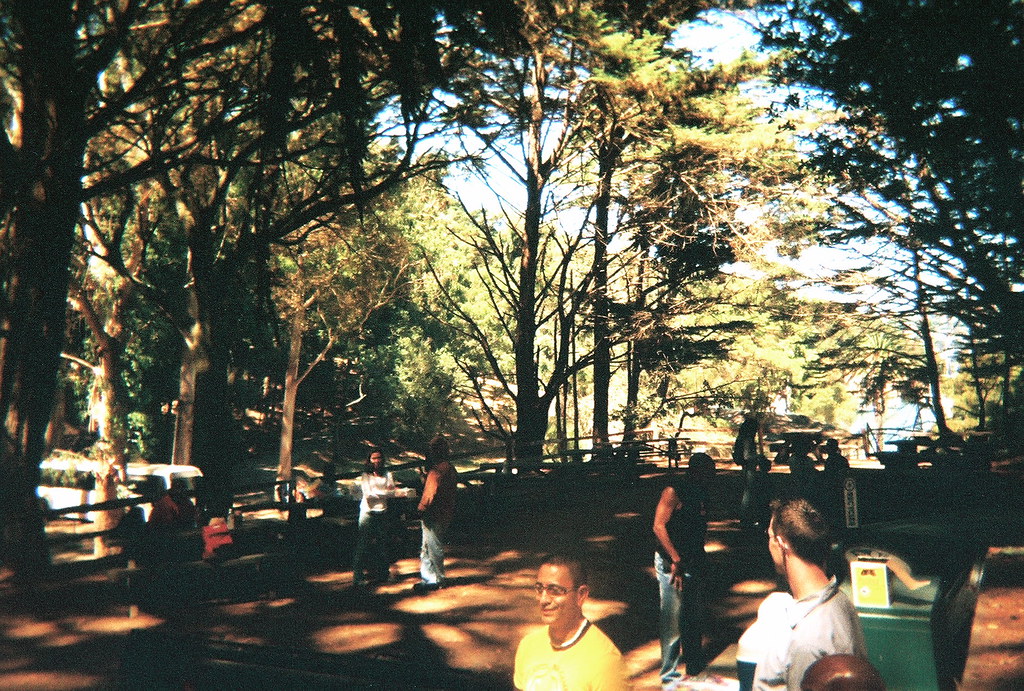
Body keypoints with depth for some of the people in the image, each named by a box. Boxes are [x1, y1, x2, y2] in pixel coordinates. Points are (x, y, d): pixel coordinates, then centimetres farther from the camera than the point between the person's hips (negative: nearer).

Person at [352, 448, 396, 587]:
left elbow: (392, 491, -2)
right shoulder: (365, 475, 1)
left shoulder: (387, 474, 10)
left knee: (382, 543, 6)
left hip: (382, 512, 4)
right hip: (368, 512, -4)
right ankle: (357, 577, -7)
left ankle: (380, 573, 18)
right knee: (363, 544, -8)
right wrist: (384, 491, -6)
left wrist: (375, 492, -13)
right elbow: (368, 494, -10)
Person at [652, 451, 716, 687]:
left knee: (696, 617, 19)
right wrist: (676, 560, -23)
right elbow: (659, 526, -21)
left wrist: (701, 560, 16)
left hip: (693, 563, 9)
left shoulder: (700, 493, 11)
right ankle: (669, 674, 10)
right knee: (673, 619, -3)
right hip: (672, 564, -8)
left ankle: (694, 667, 36)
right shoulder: (674, 491, -15)